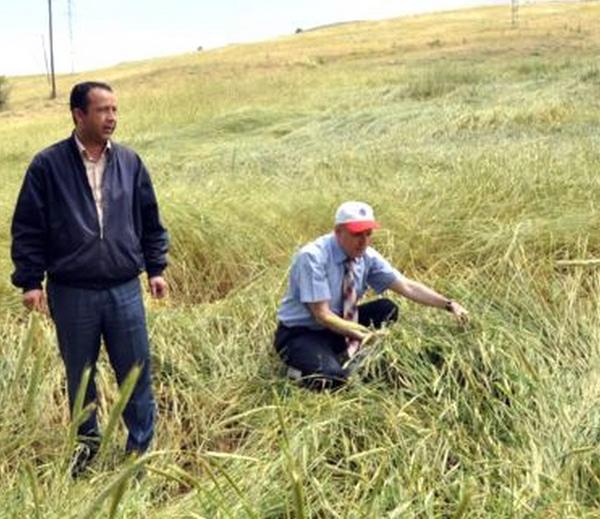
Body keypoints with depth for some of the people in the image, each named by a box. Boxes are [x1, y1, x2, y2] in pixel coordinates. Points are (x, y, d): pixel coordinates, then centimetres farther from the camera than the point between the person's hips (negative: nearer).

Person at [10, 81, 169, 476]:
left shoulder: (130, 162, 3)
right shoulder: (48, 166, -6)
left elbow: (150, 222, 11)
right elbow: (28, 229, -2)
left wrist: (156, 268, 9)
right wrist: (30, 281, -5)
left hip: (124, 290, 2)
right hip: (71, 293, -1)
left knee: (136, 373, 6)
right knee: (79, 375, 14)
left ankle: (141, 447, 23)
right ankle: (88, 441, 36)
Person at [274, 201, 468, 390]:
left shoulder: (367, 256, -8)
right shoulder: (312, 257, -25)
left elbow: (407, 287, -8)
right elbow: (322, 315, -26)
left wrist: (449, 305, -18)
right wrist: (366, 335, -31)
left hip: (339, 326, 7)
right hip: (301, 333, -7)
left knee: (386, 309, -9)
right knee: (332, 378, -32)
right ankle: (301, 369, 0)